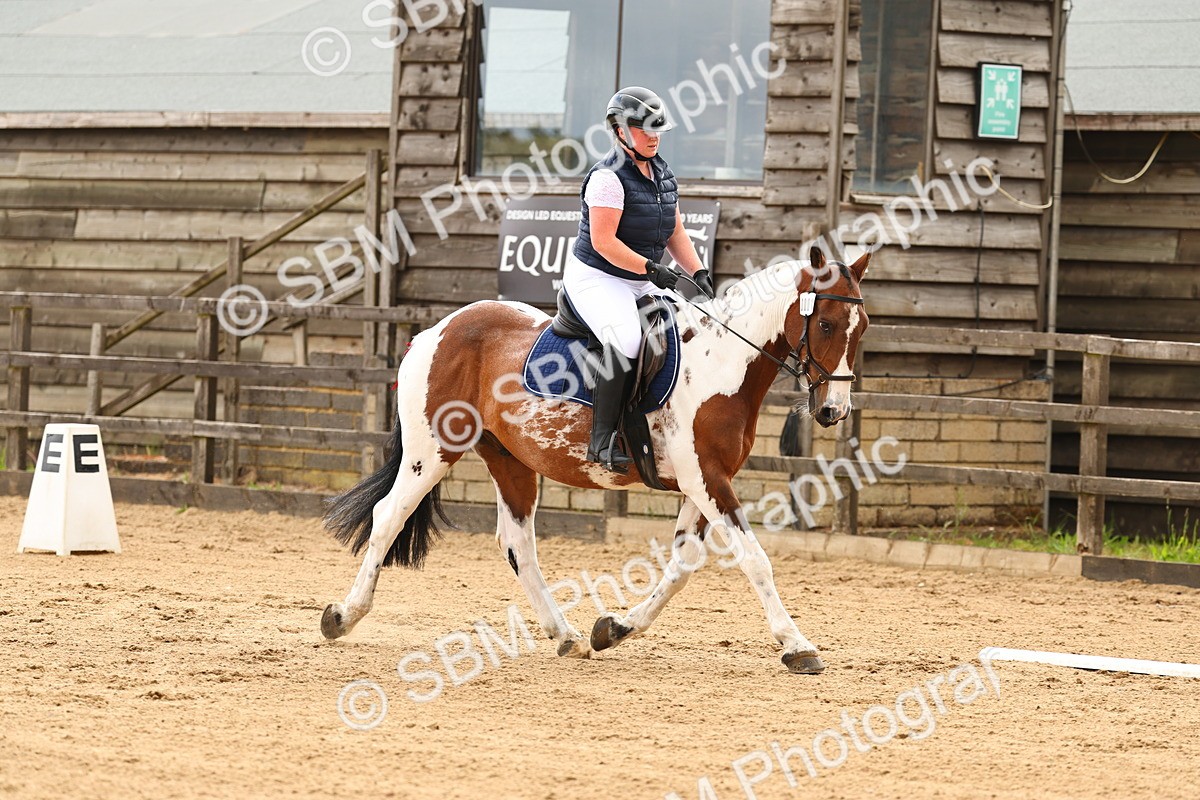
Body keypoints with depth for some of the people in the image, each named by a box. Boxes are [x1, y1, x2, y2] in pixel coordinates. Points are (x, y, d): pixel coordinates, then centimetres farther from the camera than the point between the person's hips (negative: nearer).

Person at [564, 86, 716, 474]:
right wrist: (650, 268, -27)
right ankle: (602, 441, -28)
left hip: (639, 283, 9)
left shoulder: (662, 174, 11)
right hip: (596, 278, -9)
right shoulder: (609, 177, -17)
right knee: (626, 341, -32)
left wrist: (698, 273, -1)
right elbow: (602, 241, -22)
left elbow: (675, 233, 14)